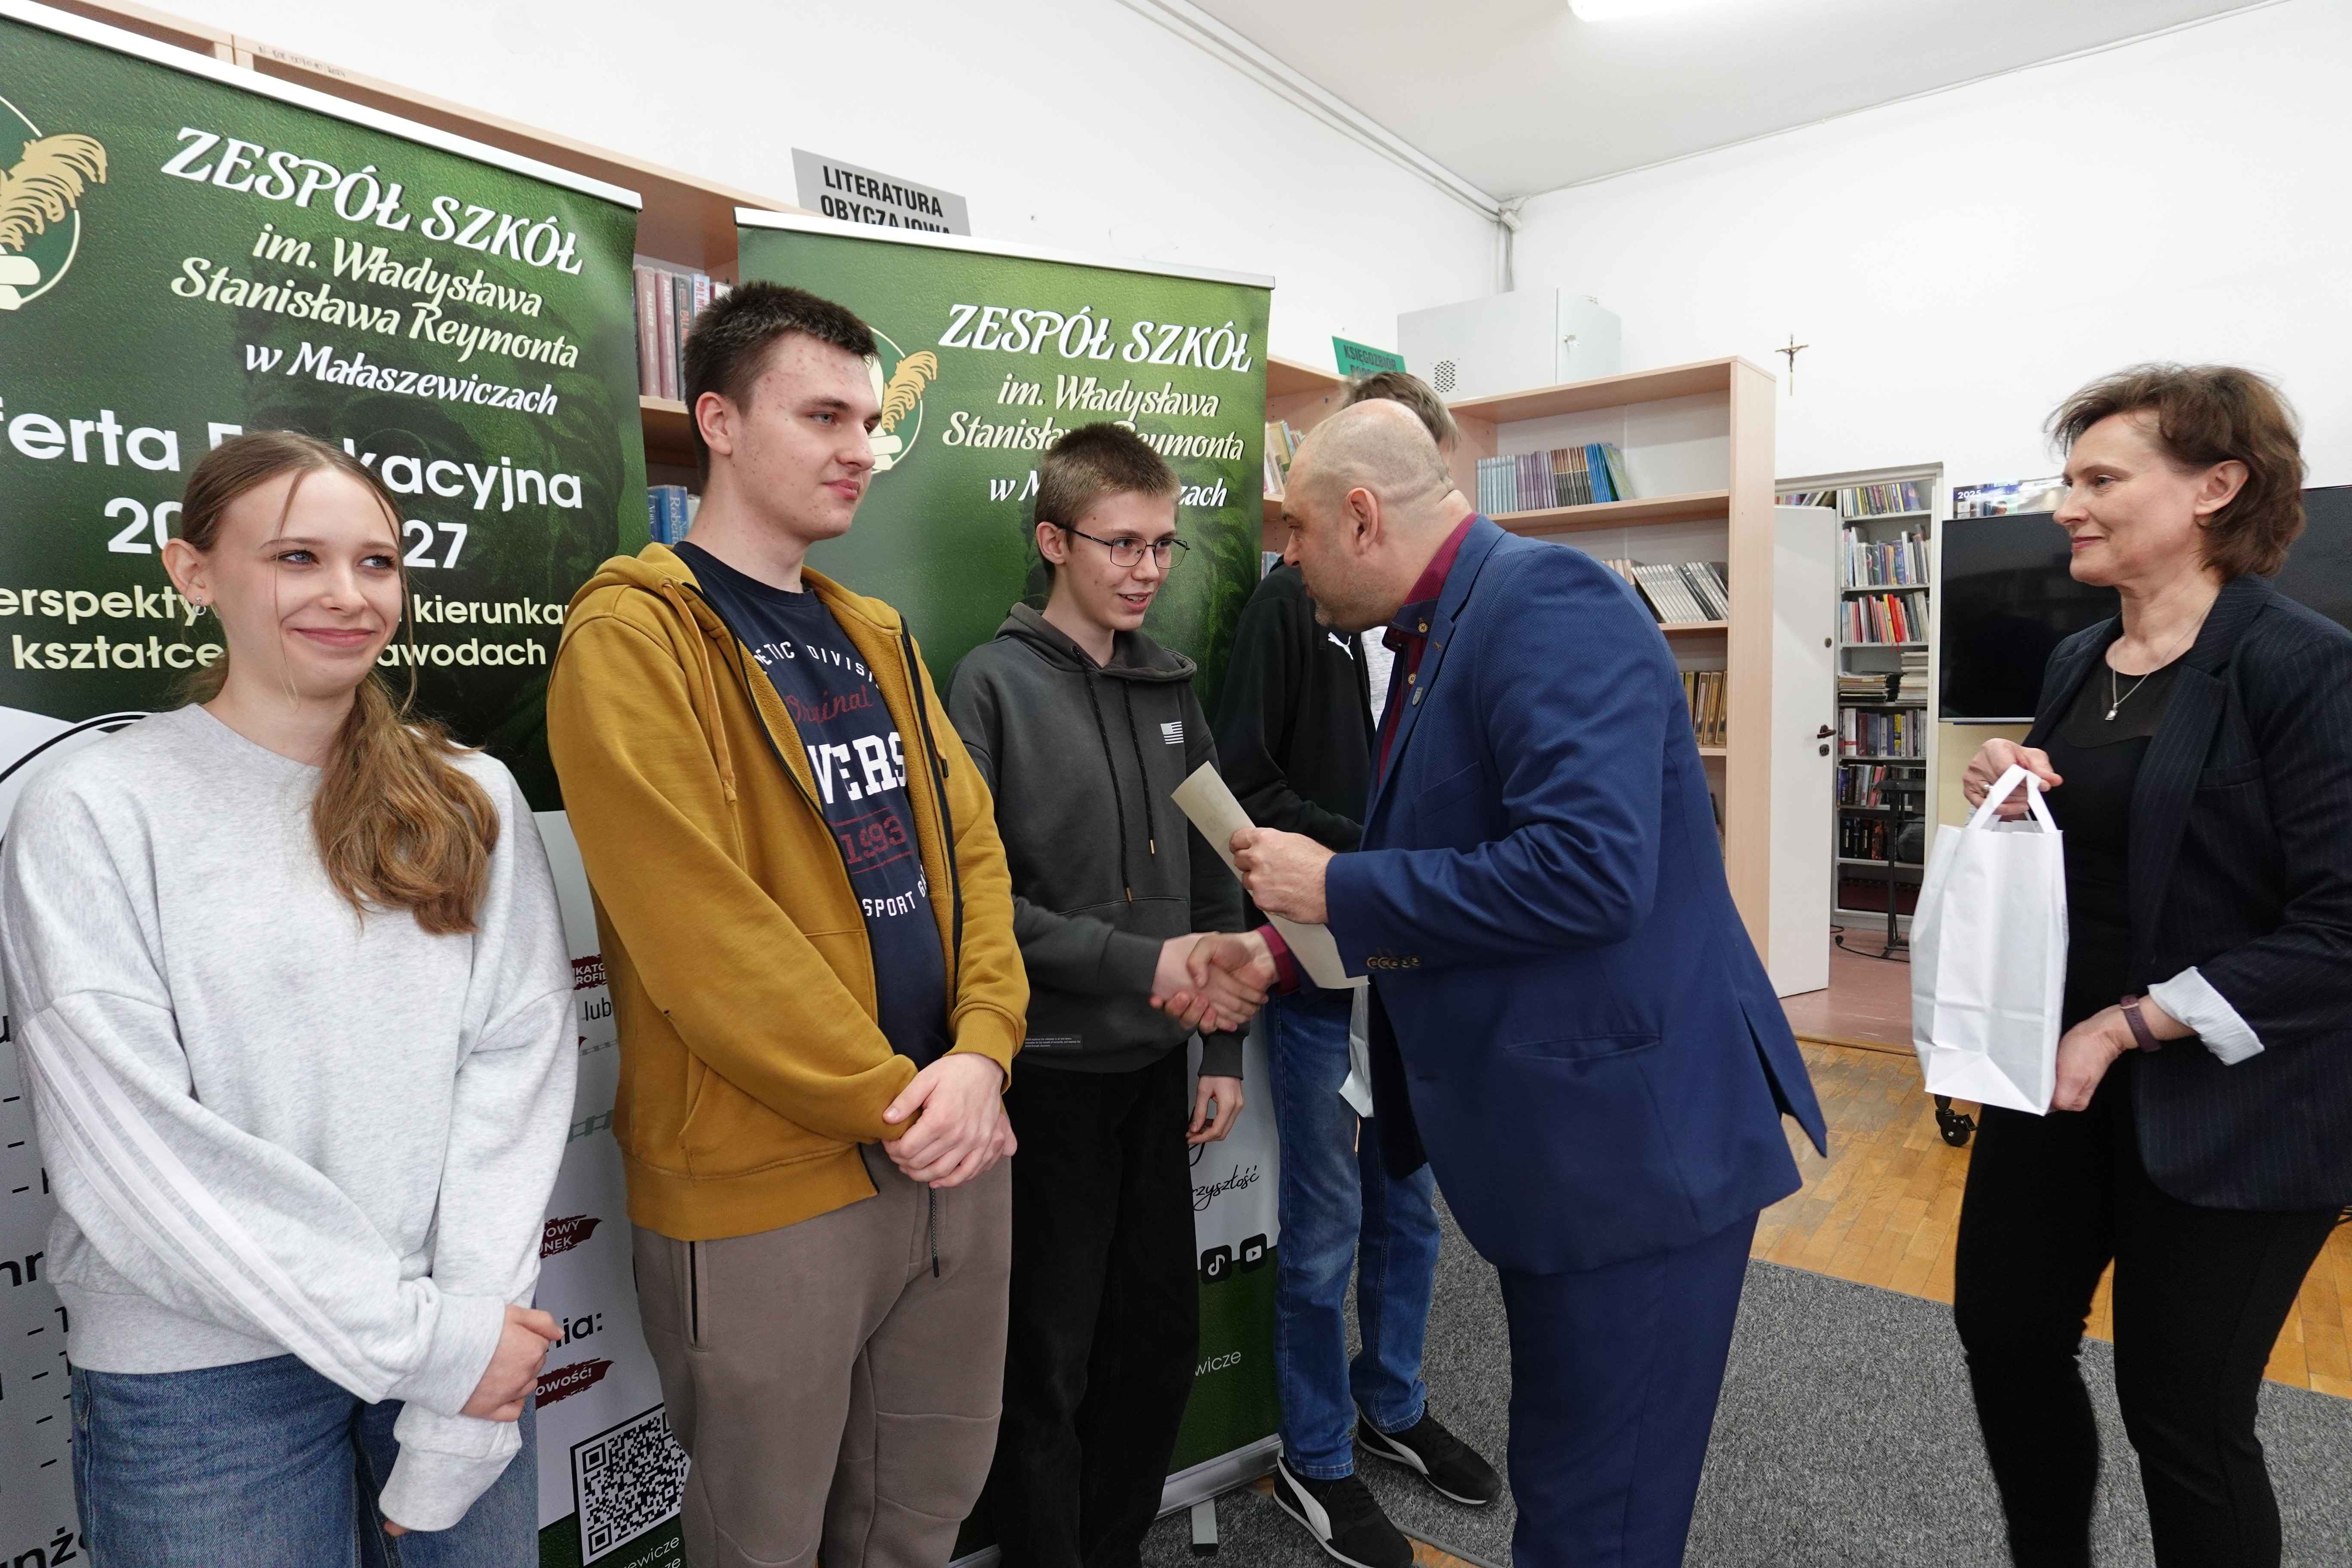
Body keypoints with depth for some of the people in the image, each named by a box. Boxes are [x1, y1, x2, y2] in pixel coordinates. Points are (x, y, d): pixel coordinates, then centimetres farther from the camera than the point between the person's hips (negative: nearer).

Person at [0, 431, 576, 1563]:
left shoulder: (470, 801, 1)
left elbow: (518, 1062, -7)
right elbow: (134, 1151, -13)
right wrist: (421, 1339, -14)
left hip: (466, 1337, 3)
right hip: (200, 1372, -2)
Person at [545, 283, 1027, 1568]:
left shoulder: (874, 636, 11)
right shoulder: (633, 635, -11)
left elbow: (969, 842, 6)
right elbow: (699, 928, -19)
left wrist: (980, 1051, -8)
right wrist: (891, 1100, -14)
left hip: (951, 1154, 7)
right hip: (766, 1186, -6)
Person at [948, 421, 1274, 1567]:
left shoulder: (1170, 690, 8)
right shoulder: (994, 684, -9)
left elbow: (1210, 883, 10)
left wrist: (1221, 1048, 7)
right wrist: (1137, 964, -21)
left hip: (1154, 1067, 6)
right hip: (1047, 1073, -5)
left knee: (1162, 1337, 17)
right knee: (1050, 1362, 8)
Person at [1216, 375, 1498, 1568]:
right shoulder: (1293, 599, -8)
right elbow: (1245, 787, -13)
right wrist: (1374, 860, -20)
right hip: (1322, 973, -5)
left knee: (1410, 1207, 19)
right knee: (1326, 1227, 9)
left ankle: (1393, 1406, 42)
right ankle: (1316, 1459, 30)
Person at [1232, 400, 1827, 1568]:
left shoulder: (1547, 600, -18)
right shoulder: (1441, 633, 11)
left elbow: (1587, 867, -30)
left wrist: (1338, 887, -20)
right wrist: (1296, 938, 11)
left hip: (1633, 1136, -9)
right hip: (1558, 1137, 9)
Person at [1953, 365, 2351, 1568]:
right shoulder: (2077, 664, 7)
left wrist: (2127, 1027, -21)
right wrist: (2011, 807, -5)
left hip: (2225, 1104, -7)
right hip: (2059, 1063, 7)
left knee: (2183, 1411, 7)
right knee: (2005, 1331, 16)